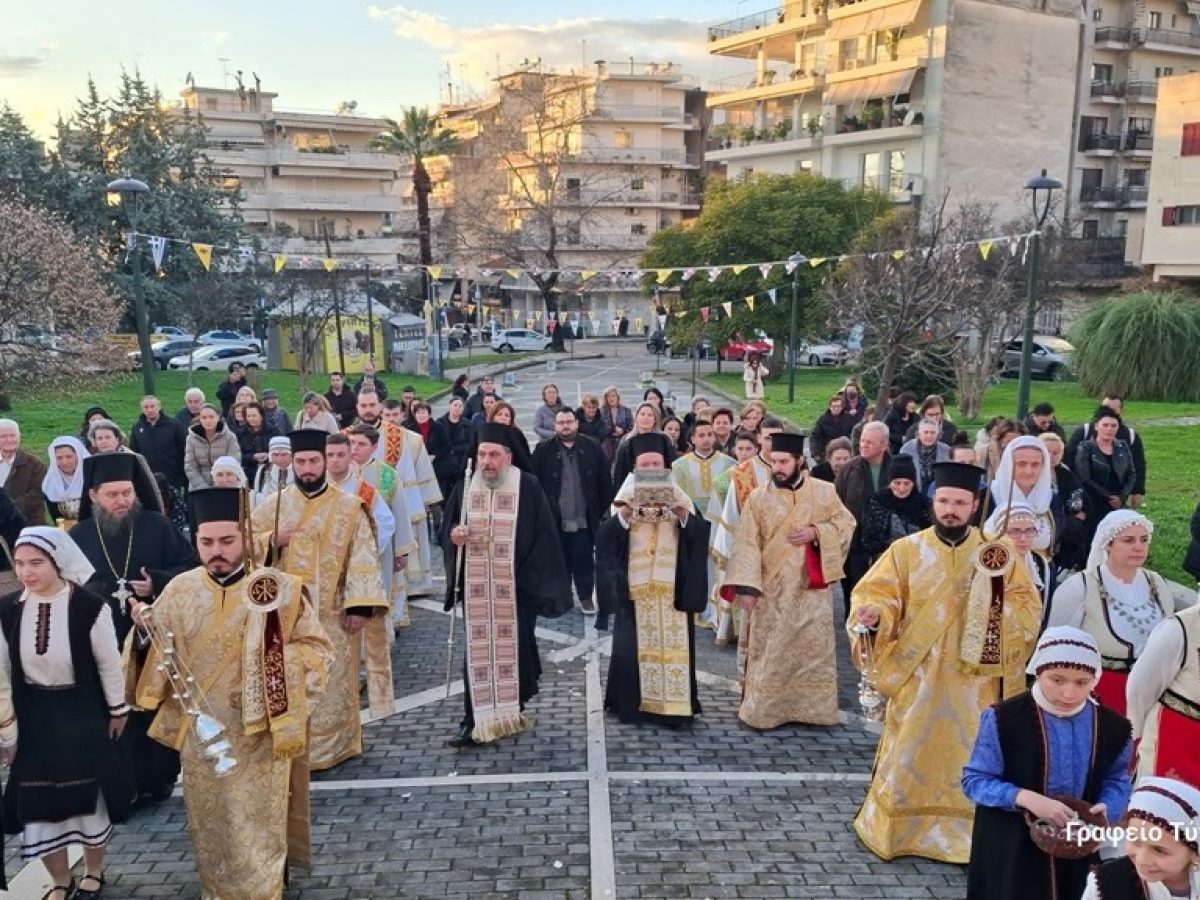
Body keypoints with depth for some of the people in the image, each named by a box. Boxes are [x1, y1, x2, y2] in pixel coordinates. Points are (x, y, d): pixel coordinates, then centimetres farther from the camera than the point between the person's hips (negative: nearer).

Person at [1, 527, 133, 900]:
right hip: (34, 714, 3)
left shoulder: (89, 606, -19)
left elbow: (109, 663, -8)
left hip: (82, 712, -3)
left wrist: (117, 710, 0)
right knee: (38, 800, 8)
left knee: (89, 793, 10)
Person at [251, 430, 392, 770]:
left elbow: (363, 560, -6)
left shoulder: (349, 506, -2)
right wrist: (273, 540, -11)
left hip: (332, 614, -2)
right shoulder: (273, 505, 6)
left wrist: (359, 605, -15)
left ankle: (331, 747, 18)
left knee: (332, 685, 4)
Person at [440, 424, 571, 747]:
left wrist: (533, 578, -9)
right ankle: (475, 720, 10)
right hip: (476, 588, 2)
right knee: (477, 651, 2)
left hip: (517, 587, -2)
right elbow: (445, 528, 13)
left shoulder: (528, 487, -5)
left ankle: (513, 710, 26)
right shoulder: (465, 487, 5)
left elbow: (543, 535, -4)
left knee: (515, 647, 7)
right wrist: (453, 534, -11)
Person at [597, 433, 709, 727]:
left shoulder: (679, 496, 6)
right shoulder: (626, 497, 4)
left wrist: (684, 515, -24)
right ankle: (632, 703, 12)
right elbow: (605, 538, -8)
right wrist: (624, 515, -24)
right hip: (634, 585, 0)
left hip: (671, 587, 1)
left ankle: (674, 705, 6)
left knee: (673, 644, 0)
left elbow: (700, 534, -6)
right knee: (634, 645, 1)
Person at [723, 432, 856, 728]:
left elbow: (847, 524, 5)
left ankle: (812, 708, 23)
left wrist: (816, 532, -13)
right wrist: (745, 585, -18)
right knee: (768, 654, 3)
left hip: (811, 588, 2)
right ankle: (763, 711, 14)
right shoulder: (758, 498, -4)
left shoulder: (825, 492, 1)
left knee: (813, 649, 9)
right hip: (770, 591, -2)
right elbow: (747, 544, -9)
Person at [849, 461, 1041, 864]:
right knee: (911, 756, 7)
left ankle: (962, 834, 24)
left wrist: (995, 605, -18)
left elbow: (1030, 609, 1)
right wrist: (873, 613, -28)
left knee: (970, 758, 9)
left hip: (975, 683, 1)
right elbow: (878, 594, -6)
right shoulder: (907, 550, -2)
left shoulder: (997, 553, 1)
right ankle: (900, 828, 23)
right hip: (919, 679, -1)